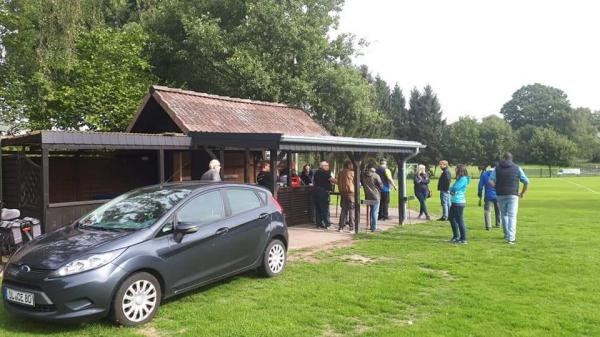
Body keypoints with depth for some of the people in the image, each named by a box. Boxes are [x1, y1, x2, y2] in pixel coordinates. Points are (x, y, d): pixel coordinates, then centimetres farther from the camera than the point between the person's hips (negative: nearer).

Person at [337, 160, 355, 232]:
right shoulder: (352, 173, -8)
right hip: (351, 193, -5)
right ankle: (351, 227, -1)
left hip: (343, 193, 5)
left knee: (343, 210, 12)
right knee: (352, 210, 0)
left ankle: (341, 226, 11)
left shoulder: (340, 173, 8)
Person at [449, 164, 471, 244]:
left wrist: (451, 189, 0)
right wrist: (451, 191, -6)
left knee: (460, 221, -5)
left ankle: (463, 239, 2)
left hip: (459, 202, -11)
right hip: (455, 201, 11)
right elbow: (452, 189, 15)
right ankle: (456, 236, 31)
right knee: (451, 218, 20)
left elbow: (455, 188, -21)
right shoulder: (459, 178, 15)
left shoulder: (463, 179, -16)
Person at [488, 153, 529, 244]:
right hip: (513, 195, -2)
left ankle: (507, 235, 27)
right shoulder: (517, 168, 2)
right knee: (512, 216, -3)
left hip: (501, 195, 2)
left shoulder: (497, 168, 4)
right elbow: (526, 181, 1)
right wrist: (523, 193, 14)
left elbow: (490, 181, -5)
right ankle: (510, 238, -12)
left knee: (504, 215, 16)